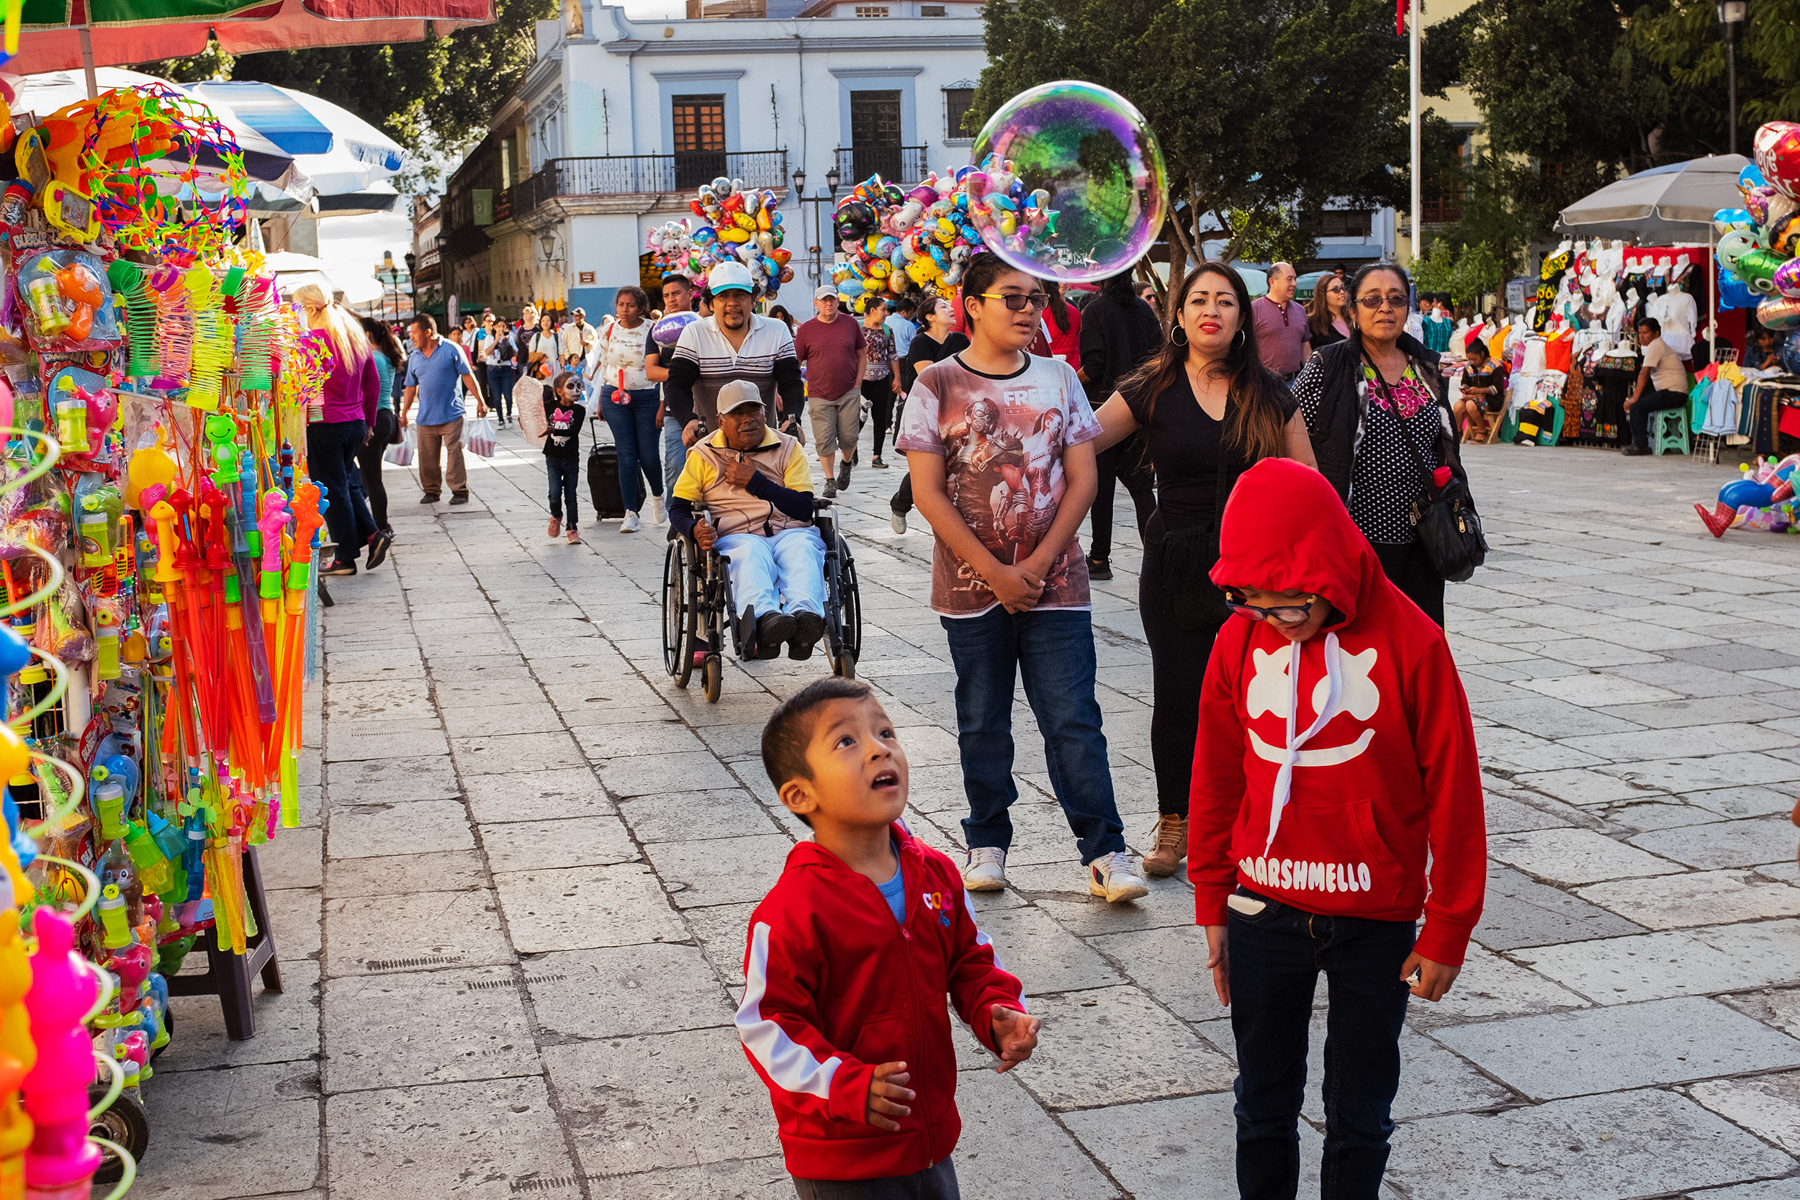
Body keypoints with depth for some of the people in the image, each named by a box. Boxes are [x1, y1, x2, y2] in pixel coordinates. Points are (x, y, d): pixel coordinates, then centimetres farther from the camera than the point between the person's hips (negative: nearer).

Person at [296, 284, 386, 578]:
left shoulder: (312, 339, -14)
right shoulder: (356, 336, 9)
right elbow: (373, 381, 15)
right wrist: (368, 420, 21)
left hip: (325, 424, -7)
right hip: (355, 422, 7)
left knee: (333, 489, 2)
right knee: (347, 482, 21)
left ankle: (346, 558, 7)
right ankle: (372, 534, 8)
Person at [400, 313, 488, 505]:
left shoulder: (450, 350, -4)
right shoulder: (415, 358, 10)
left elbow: (467, 376, -2)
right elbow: (411, 387, 15)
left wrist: (480, 401, -4)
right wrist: (404, 414, 14)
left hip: (451, 415, -5)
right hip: (426, 418, 5)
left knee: (455, 454, -5)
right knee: (427, 457, 7)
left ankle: (460, 491, 3)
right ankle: (432, 491, 20)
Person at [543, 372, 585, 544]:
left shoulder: (579, 410, -6)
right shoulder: (550, 406, -2)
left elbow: (574, 430, -21)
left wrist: (554, 430, -30)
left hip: (572, 459, 0)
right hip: (553, 458, 1)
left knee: (571, 495, 4)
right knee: (555, 493, -8)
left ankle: (572, 529, 13)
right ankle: (556, 517, 20)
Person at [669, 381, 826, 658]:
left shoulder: (788, 448, 19)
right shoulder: (704, 455, 19)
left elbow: (805, 509, 7)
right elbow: (677, 510, 13)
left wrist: (755, 482, 0)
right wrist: (696, 528, -11)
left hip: (790, 533, 2)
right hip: (735, 538, -1)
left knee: (801, 549, -36)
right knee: (752, 553, -39)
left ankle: (804, 612, -66)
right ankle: (764, 617, -69)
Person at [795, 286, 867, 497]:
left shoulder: (850, 324, 5)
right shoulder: (806, 330, 0)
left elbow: (861, 354, 13)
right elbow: (795, 363, 4)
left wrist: (858, 383, 4)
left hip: (849, 393, 1)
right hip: (820, 396, -1)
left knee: (849, 436, 2)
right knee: (824, 440, -4)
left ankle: (846, 465, 32)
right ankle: (830, 480, 9)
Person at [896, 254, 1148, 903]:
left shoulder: (1058, 379, 5)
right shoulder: (939, 384, -2)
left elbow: (1082, 479, 2)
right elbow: (928, 492, -6)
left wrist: (1037, 565, -8)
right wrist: (995, 572, -11)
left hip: (1055, 580, 1)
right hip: (971, 583, -1)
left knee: (1073, 719, -2)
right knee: (982, 722, 10)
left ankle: (1104, 851, 3)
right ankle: (987, 843, 24)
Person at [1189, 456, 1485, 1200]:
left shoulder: (1409, 642, -13)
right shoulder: (1240, 642, -4)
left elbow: (1452, 795, -7)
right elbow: (1216, 782, 6)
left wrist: (1448, 929, -4)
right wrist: (1213, 907, 10)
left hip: (1376, 922, -2)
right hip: (1263, 914, 2)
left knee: (1360, 1112, 12)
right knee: (1263, 1104, 15)